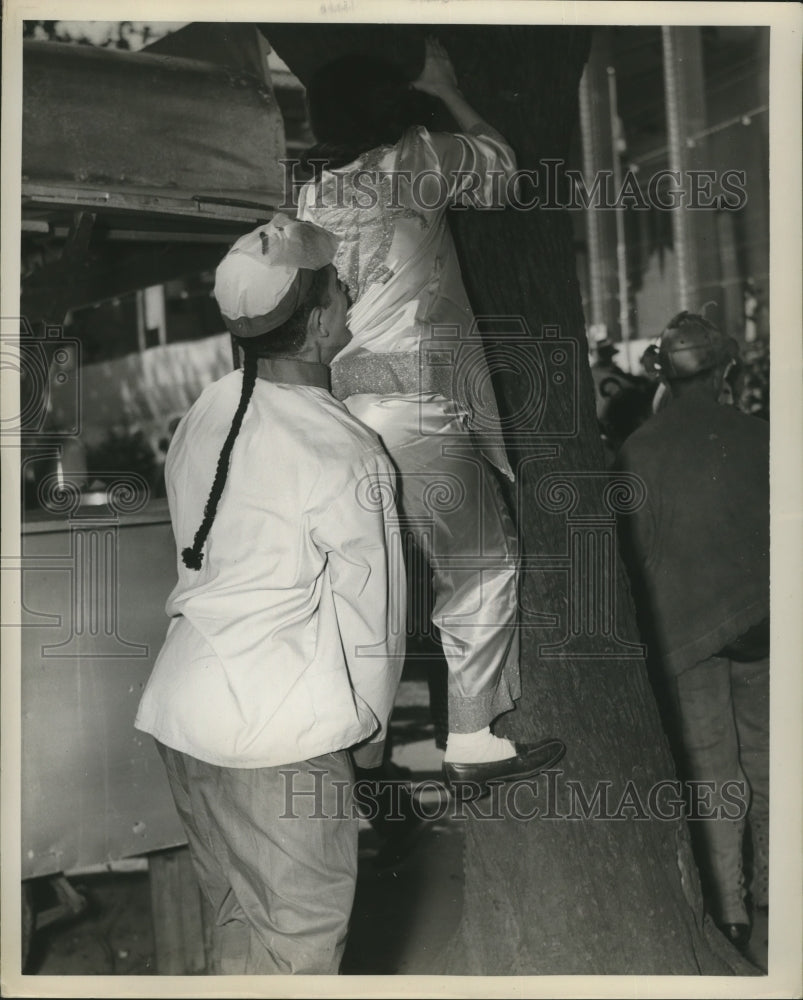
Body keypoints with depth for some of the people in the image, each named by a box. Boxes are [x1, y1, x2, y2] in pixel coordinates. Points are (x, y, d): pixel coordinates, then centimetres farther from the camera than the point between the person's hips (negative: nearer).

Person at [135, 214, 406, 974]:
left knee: (237, 917, 22)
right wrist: (371, 725, 7)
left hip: (181, 709, 7)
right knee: (301, 931, 10)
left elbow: (206, 559, 8)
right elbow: (370, 611, -9)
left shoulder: (204, 414, 2)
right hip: (280, 731, -7)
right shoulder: (345, 455, -16)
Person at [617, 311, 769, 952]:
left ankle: (730, 907, 9)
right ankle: (768, 884, 26)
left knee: (710, 761, 5)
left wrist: (647, 623, 8)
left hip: (685, 624, -2)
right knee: (765, 754, 15)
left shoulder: (640, 450, -7)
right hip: (761, 618, 2)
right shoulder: (757, 437, -3)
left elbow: (636, 548, -4)